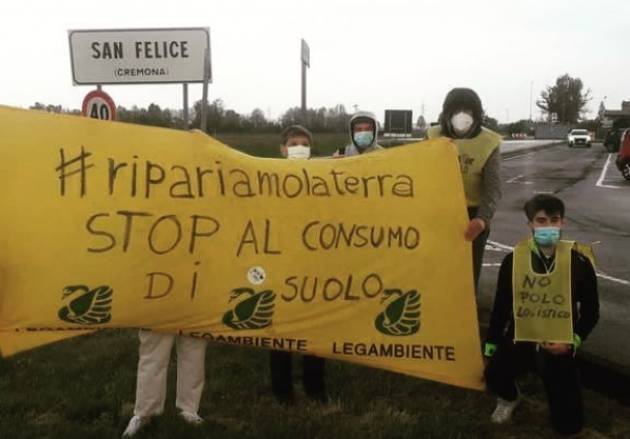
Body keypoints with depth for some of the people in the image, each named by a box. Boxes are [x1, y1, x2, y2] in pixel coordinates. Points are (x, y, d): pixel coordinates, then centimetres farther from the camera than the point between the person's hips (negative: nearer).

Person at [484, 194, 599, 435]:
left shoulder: (579, 263, -8)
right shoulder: (513, 260, -6)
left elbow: (591, 312, 3)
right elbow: (501, 307, 4)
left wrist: (574, 341, -11)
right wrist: (490, 346, 6)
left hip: (559, 346, 0)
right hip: (520, 340, 0)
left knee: (568, 425, -2)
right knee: (494, 376, -32)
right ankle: (509, 398, 7)